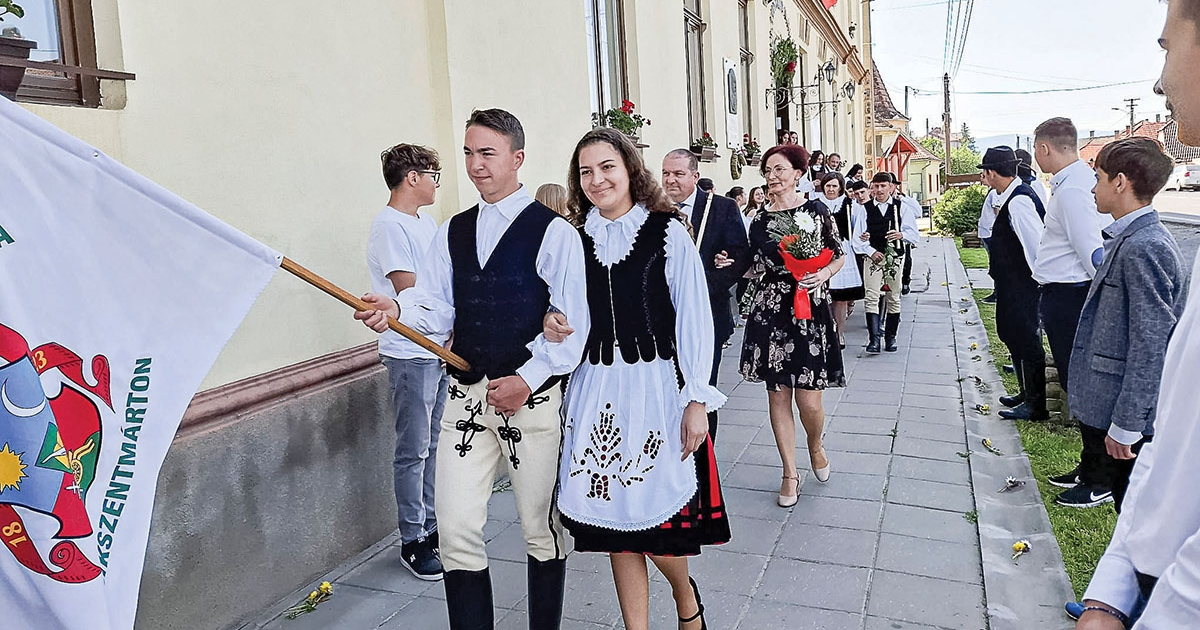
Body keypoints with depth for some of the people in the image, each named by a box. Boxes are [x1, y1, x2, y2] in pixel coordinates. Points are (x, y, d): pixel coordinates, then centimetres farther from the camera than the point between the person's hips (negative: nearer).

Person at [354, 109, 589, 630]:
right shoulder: (452, 233, 12)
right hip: (466, 396, 4)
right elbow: (437, 308, 4)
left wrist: (528, 379, -17)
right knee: (456, 528, 2)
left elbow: (571, 324, -9)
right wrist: (396, 309, -16)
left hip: (531, 396, -4)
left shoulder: (553, 232, -5)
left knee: (540, 529, 12)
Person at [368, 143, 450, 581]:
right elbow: (410, 291, -17)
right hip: (410, 353, -8)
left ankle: (432, 527, 26)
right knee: (414, 451, 0)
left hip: (440, 348, 8)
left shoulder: (427, 223, 15)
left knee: (435, 445, 14)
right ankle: (412, 542, 11)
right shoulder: (390, 226, -12)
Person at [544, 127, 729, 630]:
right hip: (595, 391, 4)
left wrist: (697, 401, -9)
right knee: (614, 518, 9)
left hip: (656, 387, -3)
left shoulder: (667, 231, -4)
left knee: (659, 513, 1)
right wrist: (550, 323, -7)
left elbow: (694, 320, -5)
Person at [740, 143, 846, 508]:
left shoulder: (816, 212, 0)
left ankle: (816, 446, 30)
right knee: (778, 394, 5)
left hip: (809, 312, -3)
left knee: (809, 400, -5)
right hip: (769, 314, 3)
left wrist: (823, 274, -13)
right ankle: (790, 473, 20)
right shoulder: (760, 222, 8)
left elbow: (838, 256, 6)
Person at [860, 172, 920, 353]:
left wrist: (902, 234, -20)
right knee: (872, 298, -11)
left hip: (895, 258, 1)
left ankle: (891, 337, 20)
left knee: (894, 299, 9)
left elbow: (915, 234, 1)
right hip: (873, 257, -1)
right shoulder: (864, 208, 4)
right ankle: (874, 339, -14)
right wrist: (871, 251, -12)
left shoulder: (902, 207, 5)